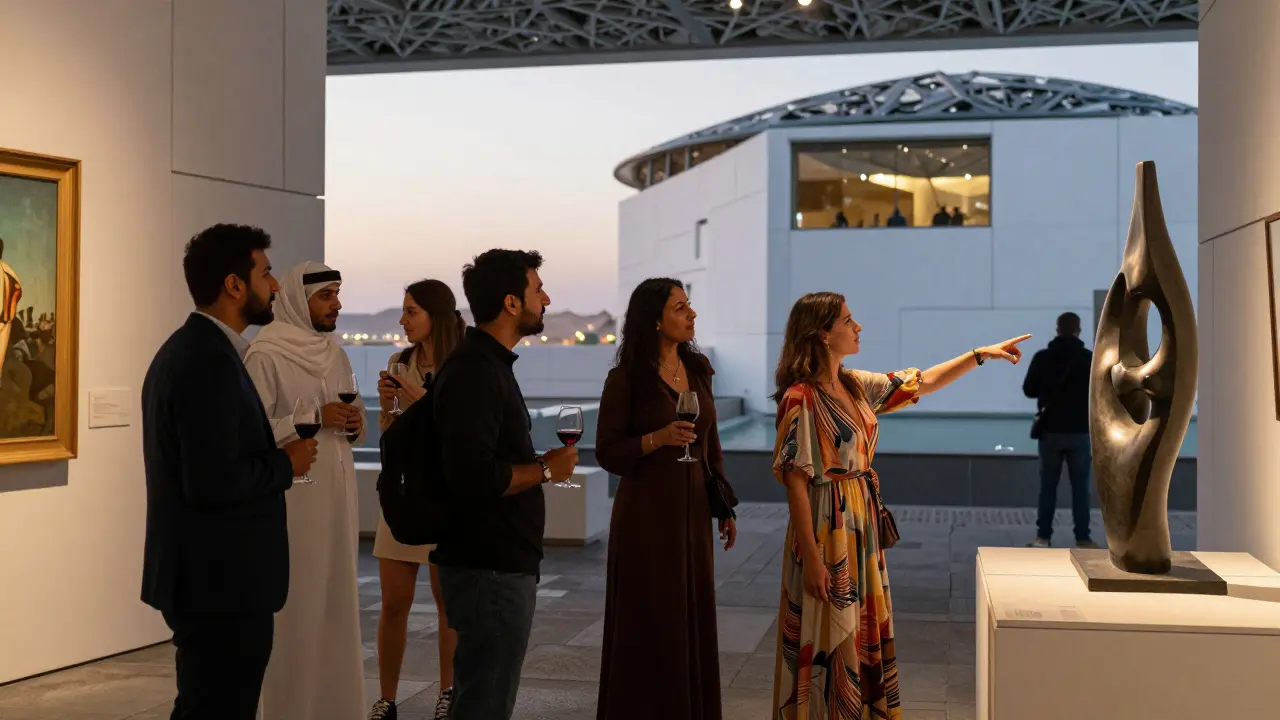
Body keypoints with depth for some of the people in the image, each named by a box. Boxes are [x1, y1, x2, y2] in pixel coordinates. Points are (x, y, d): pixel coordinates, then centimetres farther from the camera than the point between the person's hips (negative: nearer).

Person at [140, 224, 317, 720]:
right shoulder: (211, 361, -20)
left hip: (203, 573, 10)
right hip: (220, 580, -10)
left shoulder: (187, 348, 12)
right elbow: (212, 482, -26)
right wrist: (286, 464, -12)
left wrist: (274, 458, 9)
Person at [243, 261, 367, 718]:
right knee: (296, 607, -3)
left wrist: (355, 424, -2)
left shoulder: (336, 354, 13)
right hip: (293, 500, -7)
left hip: (337, 497, 7)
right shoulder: (265, 356, -9)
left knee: (337, 603, 10)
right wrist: (311, 419, -20)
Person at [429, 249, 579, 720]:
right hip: (489, 567, -11)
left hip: (498, 560, 11)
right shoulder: (474, 373, -18)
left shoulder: (488, 364, 15)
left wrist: (538, 465, 7)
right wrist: (546, 470, -15)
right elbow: (473, 476, -28)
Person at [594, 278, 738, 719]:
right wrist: (658, 438, -23)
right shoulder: (626, 378, -10)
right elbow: (608, 453, -9)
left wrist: (725, 506, 14)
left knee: (693, 621, 10)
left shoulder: (697, 370, 6)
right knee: (649, 626, 0)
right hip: (647, 513, -5)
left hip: (692, 510, 5)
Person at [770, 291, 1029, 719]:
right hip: (828, 528, -8)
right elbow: (795, 480, -18)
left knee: (865, 633, 15)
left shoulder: (856, 386, 7)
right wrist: (811, 556, -20)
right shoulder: (801, 397, -16)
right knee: (829, 641, 1)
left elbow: (923, 383, 19)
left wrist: (980, 354, 12)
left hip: (864, 525, 8)